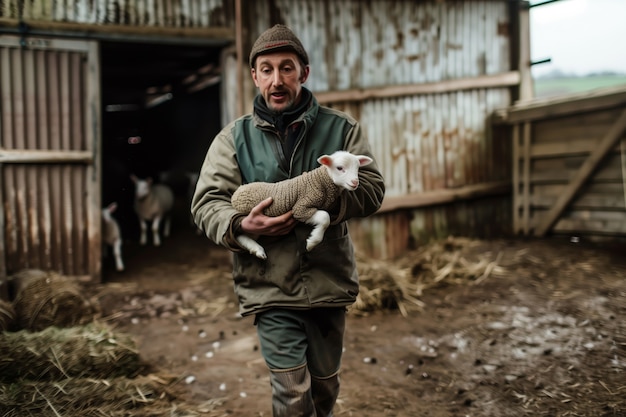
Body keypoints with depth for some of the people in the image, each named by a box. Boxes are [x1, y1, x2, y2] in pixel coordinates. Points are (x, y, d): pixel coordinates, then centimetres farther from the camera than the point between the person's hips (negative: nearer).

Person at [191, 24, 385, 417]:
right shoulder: (234, 137, 2)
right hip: (270, 286, -1)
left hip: (330, 281, 2)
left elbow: (372, 188, -4)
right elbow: (206, 202, -2)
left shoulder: (341, 128, 2)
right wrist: (239, 225, -23)